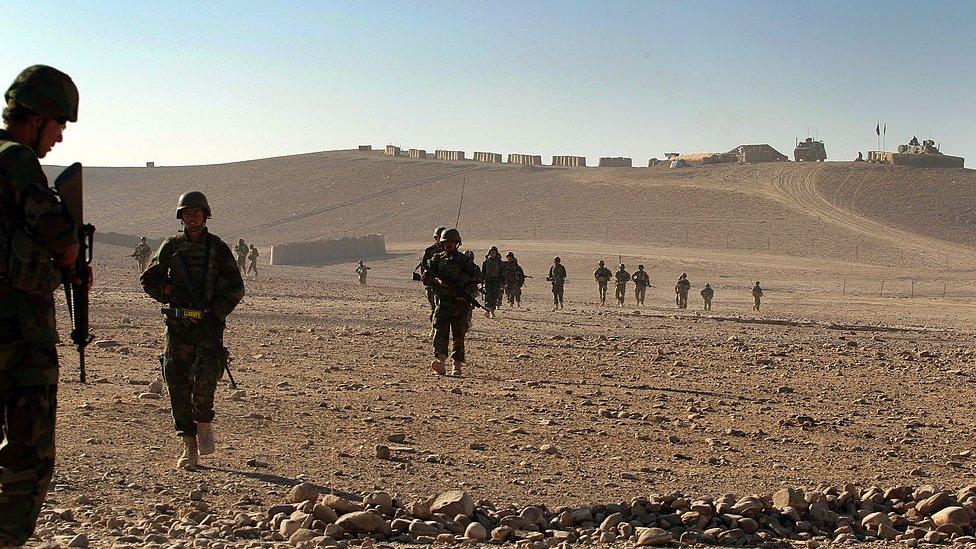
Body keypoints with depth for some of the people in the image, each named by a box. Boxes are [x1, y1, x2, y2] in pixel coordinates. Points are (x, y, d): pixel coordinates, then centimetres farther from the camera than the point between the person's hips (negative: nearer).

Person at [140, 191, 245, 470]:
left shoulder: (217, 247, 5)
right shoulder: (170, 246, 10)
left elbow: (236, 287, 5)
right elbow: (149, 280, 16)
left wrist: (216, 313, -6)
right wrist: (169, 294, 0)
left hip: (209, 325, -2)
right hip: (178, 324, 2)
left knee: (204, 378, -19)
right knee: (178, 384, 1)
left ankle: (204, 424, 9)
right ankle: (189, 447, 10)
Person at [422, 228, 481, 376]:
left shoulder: (465, 260, 7)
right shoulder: (437, 259, 11)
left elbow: (477, 277, 4)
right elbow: (425, 277, 3)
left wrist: (467, 293, -9)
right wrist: (437, 281, -16)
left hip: (461, 303, -1)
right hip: (443, 302, 1)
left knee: (459, 335, 3)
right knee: (440, 332, -14)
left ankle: (457, 365, 9)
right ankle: (440, 361, -24)